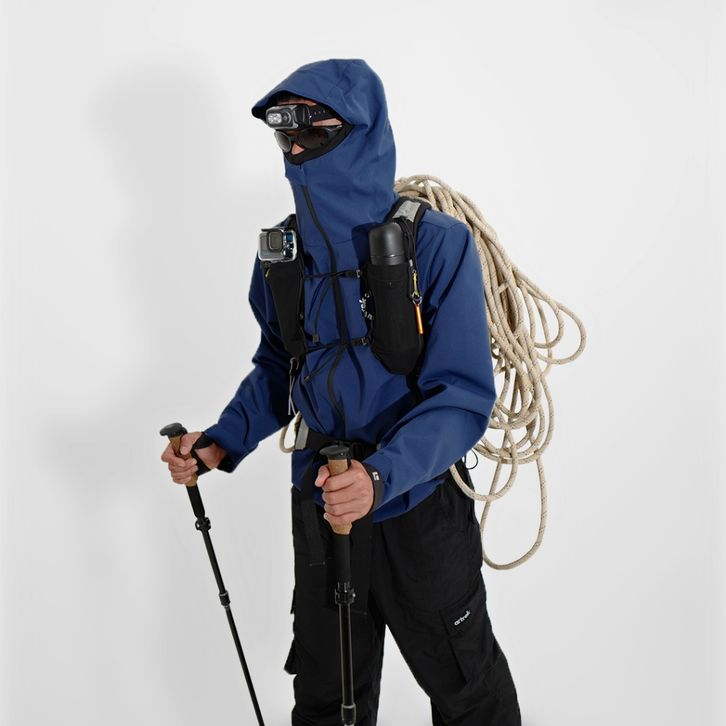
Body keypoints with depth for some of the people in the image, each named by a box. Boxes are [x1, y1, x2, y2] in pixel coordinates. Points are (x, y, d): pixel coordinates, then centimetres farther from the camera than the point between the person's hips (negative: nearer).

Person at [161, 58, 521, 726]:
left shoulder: (438, 244, -18)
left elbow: (463, 394, -21)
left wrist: (380, 475, -35)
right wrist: (222, 442, -4)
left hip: (419, 505, -4)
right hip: (320, 502, 4)